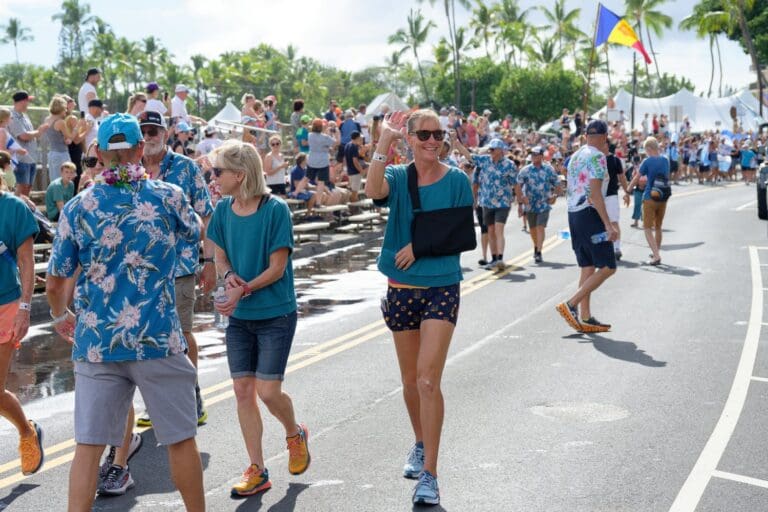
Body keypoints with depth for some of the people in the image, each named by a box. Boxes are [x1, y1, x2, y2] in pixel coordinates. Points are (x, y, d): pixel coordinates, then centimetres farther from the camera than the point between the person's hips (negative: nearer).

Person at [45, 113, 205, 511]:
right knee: (181, 440, 12)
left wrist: (60, 317, 23)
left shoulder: (77, 207, -1)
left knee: (88, 445, 5)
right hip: (158, 340, -1)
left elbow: (55, 284, 2)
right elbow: (194, 232, 19)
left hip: (95, 342, 1)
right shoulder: (167, 197, -3)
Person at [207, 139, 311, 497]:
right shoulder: (224, 209, 2)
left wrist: (244, 290, -24)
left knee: (268, 391, -7)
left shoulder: (275, 209, -14)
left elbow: (276, 268, -14)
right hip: (240, 316, 5)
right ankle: (257, 471, 14)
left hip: (276, 313, -5)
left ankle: (296, 434, 26)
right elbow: (220, 256, 9)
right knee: (243, 390, 4)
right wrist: (229, 275, -12)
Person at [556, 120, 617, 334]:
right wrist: (608, 224, -22)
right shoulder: (597, 156, -11)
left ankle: (586, 318, 10)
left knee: (587, 268, 11)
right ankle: (571, 305, -13)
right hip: (590, 213, -9)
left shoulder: (575, 156, 16)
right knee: (607, 267, -6)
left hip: (573, 213, 9)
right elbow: (595, 193, -20)